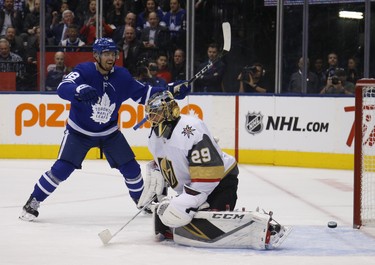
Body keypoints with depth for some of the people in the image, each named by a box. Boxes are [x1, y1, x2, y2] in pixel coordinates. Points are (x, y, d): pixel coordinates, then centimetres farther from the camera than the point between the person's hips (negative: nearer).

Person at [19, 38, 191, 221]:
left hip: (109, 132, 4)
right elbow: (62, 88, -39)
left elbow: (144, 93, 2)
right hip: (79, 131, -4)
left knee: (130, 168, 2)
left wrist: (172, 91, -9)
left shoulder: (121, 76, -8)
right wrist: (80, 90, -61)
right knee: (62, 168, -15)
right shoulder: (84, 71, -23)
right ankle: (32, 203, -1)